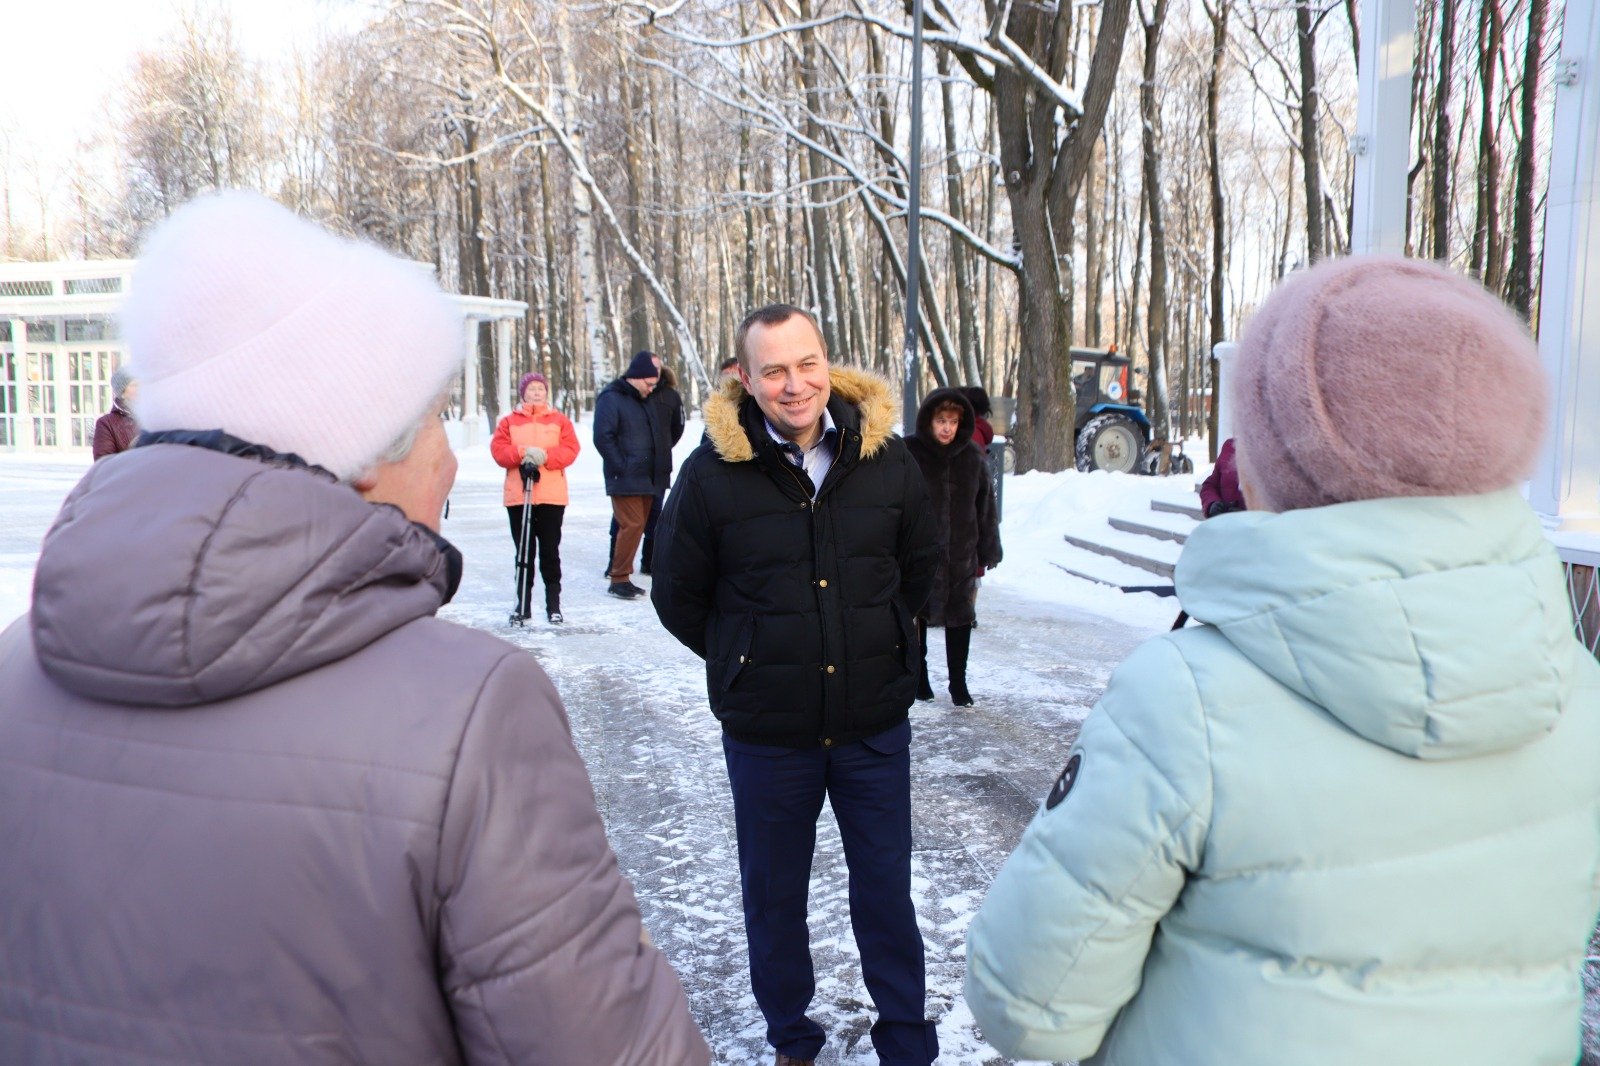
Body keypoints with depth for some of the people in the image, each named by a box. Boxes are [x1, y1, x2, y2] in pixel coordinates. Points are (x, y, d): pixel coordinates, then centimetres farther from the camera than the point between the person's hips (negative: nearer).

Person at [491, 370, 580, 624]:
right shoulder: (509, 421, 10)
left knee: (550, 550, 1)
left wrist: (545, 455, -18)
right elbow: (498, 449, -1)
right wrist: (522, 453, -18)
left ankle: (554, 604, 8)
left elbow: (570, 450, -2)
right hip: (518, 496, 1)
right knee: (524, 551, 6)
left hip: (552, 497, -1)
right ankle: (523, 603, 15)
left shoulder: (560, 420, 8)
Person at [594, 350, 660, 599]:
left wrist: (652, 470, 14)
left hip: (645, 479, 8)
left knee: (637, 524, 9)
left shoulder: (643, 400, 18)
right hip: (624, 479, -8)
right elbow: (602, 437, -15)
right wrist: (621, 467, -16)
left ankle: (619, 572, 19)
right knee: (632, 524, -13)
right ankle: (619, 579, -4)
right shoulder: (611, 398, -8)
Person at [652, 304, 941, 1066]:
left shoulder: (885, 458, -5)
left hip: (874, 724, 1)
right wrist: (749, 661, 5)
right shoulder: (713, 473, -12)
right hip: (766, 732, -1)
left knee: (886, 891, 15)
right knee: (773, 895, 16)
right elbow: (677, 595, 1)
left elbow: (919, 563, 13)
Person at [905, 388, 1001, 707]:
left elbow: (985, 507, 8)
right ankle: (919, 677, 28)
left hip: (961, 557, 3)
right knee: (916, 617, 11)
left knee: (960, 619, 9)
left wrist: (986, 554, 8)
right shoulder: (909, 454, -10)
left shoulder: (971, 457, 1)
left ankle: (958, 682, 22)